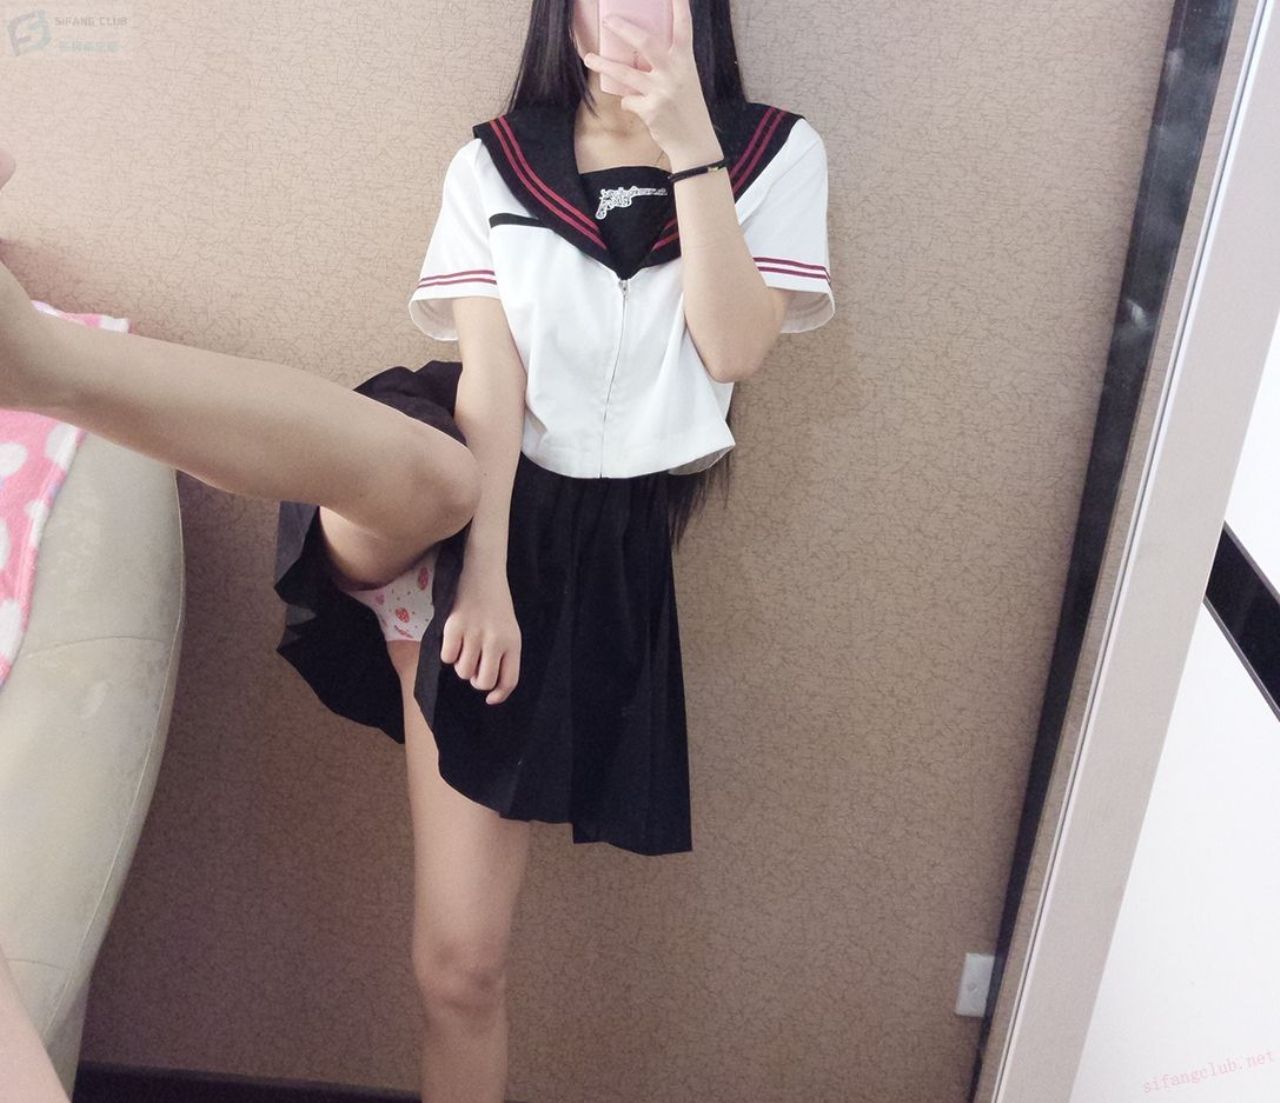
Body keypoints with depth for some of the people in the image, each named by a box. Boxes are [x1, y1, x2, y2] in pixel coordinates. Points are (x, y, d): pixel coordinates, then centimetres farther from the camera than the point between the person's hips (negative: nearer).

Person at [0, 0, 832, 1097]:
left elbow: (734, 348, -6)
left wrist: (688, 145, -12)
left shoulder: (776, 152, 9)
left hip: (592, 550, 1)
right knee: (424, 464, -41)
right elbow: (492, 374, -5)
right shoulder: (494, 161, 8)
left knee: (461, 959, 0)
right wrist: (482, 564, -17)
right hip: (443, 495, 0)